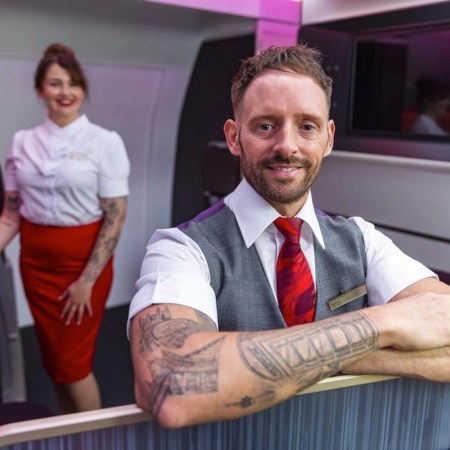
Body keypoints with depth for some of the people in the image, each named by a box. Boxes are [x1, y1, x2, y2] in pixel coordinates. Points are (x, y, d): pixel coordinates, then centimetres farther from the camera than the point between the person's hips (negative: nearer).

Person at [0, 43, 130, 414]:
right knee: (54, 360, 14)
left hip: (85, 258, -4)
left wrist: (87, 280, -13)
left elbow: (115, 217, -10)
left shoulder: (105, 142, -7)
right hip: (36, 260, 4)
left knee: (73, 361, 2)